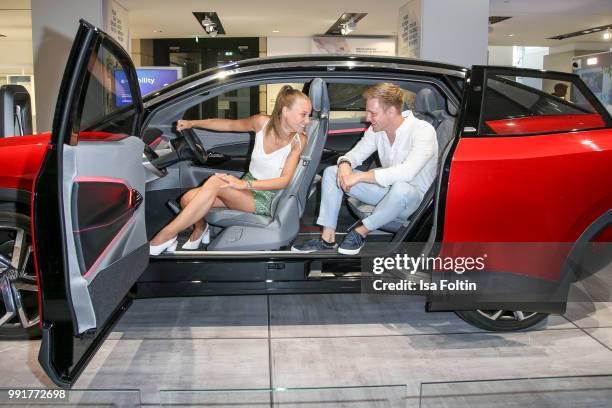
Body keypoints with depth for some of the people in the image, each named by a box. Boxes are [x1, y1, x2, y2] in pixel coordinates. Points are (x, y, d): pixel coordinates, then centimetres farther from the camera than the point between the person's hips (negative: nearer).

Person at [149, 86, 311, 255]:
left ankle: (167, 234, -20)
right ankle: (199, 229, 17)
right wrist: (192, 123, 8)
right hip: (247, 187, 4)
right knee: (188, 199, -17)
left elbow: (285, 180, -21)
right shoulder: (262, 123, -6)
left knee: (215, 182, -30)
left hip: (266, 198, -4)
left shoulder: (298, 140, -14)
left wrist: (245, 184, -33)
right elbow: (229, 125, 11)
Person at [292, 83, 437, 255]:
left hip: (414, 197, -6)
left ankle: (361, 232, -17)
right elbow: (356, 153, 4)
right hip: (386, 189, 6)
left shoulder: (423, 131, -24)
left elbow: (407, 172, -37)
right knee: (331, 172, -6)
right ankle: (327, 239, -12)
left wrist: (358, 177, -35)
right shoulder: (377, 129, -2)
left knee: (401, 187, -43)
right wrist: (345, 164, -23)